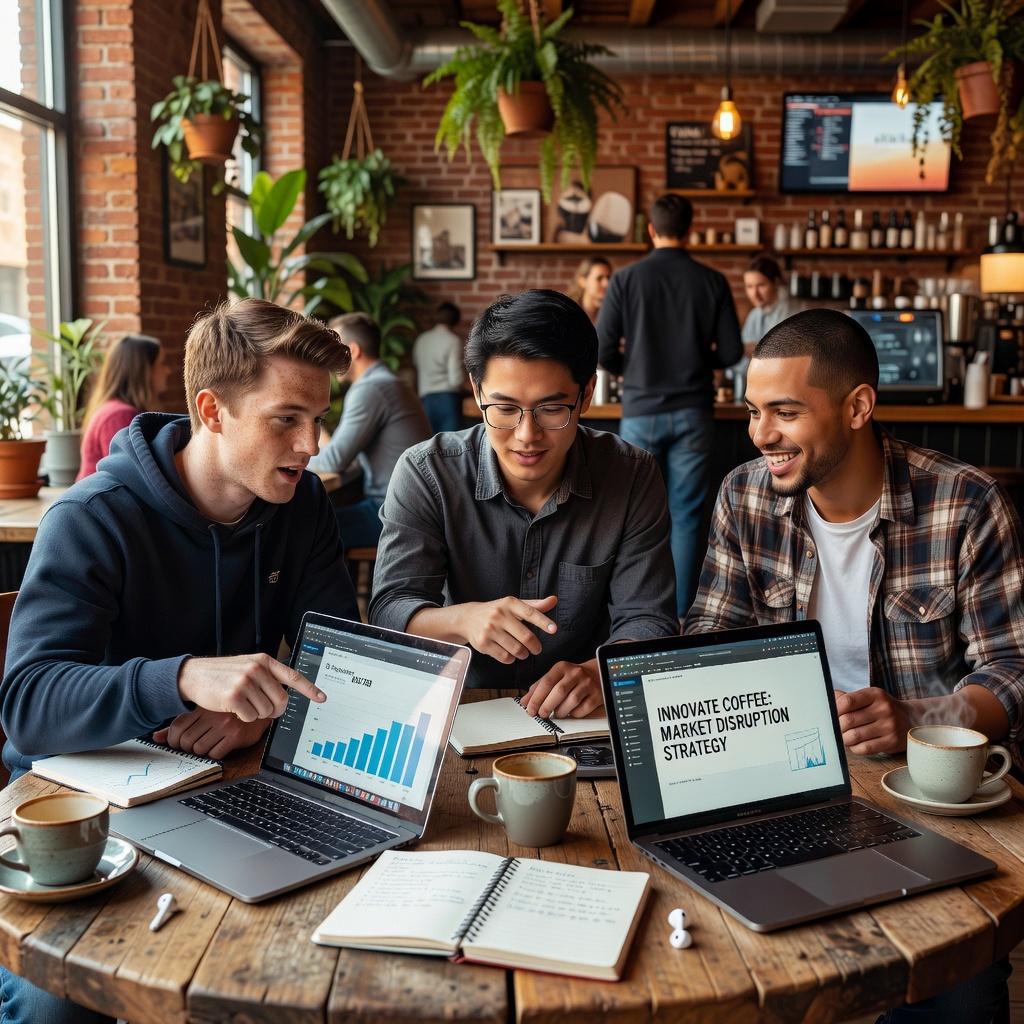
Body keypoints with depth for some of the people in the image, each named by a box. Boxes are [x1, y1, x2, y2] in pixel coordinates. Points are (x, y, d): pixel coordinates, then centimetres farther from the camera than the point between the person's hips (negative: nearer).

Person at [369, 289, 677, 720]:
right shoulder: (425, 474, -9)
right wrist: (464, 620, -35)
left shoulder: (632, 477, -6)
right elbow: (389, 610, -13)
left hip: (580, 717, 1)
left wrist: (597, 670, -28)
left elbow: (647, 619, -6)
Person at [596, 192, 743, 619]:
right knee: (686, 516, 6)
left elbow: (603, 351, -6)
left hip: (641, 411, -1)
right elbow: (731, 351, 1)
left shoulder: (626, 279, -4)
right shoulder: (712, 282, 0)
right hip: (692, 412, 1)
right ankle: (680, 612, 9)